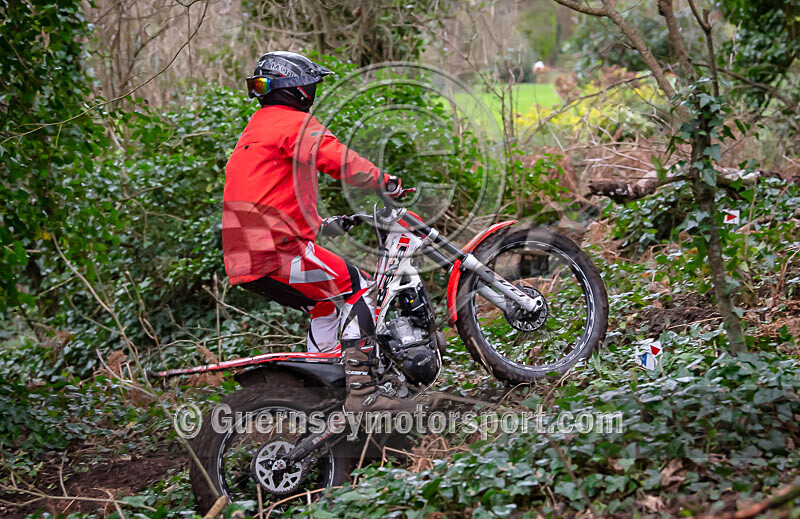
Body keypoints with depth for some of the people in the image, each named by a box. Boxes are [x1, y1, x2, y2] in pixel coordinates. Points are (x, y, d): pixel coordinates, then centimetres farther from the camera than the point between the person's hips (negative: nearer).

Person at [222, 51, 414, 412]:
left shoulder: (253, 131, 28)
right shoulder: (296, 123, -4)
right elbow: (343, 161, -19)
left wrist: (325, 226, 33)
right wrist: (388, 184, -5)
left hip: (243, 260, 10)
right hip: (277, 250, -10)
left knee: (328, 304, 22)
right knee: (357, 291, -5)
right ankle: (362, 389, -14)